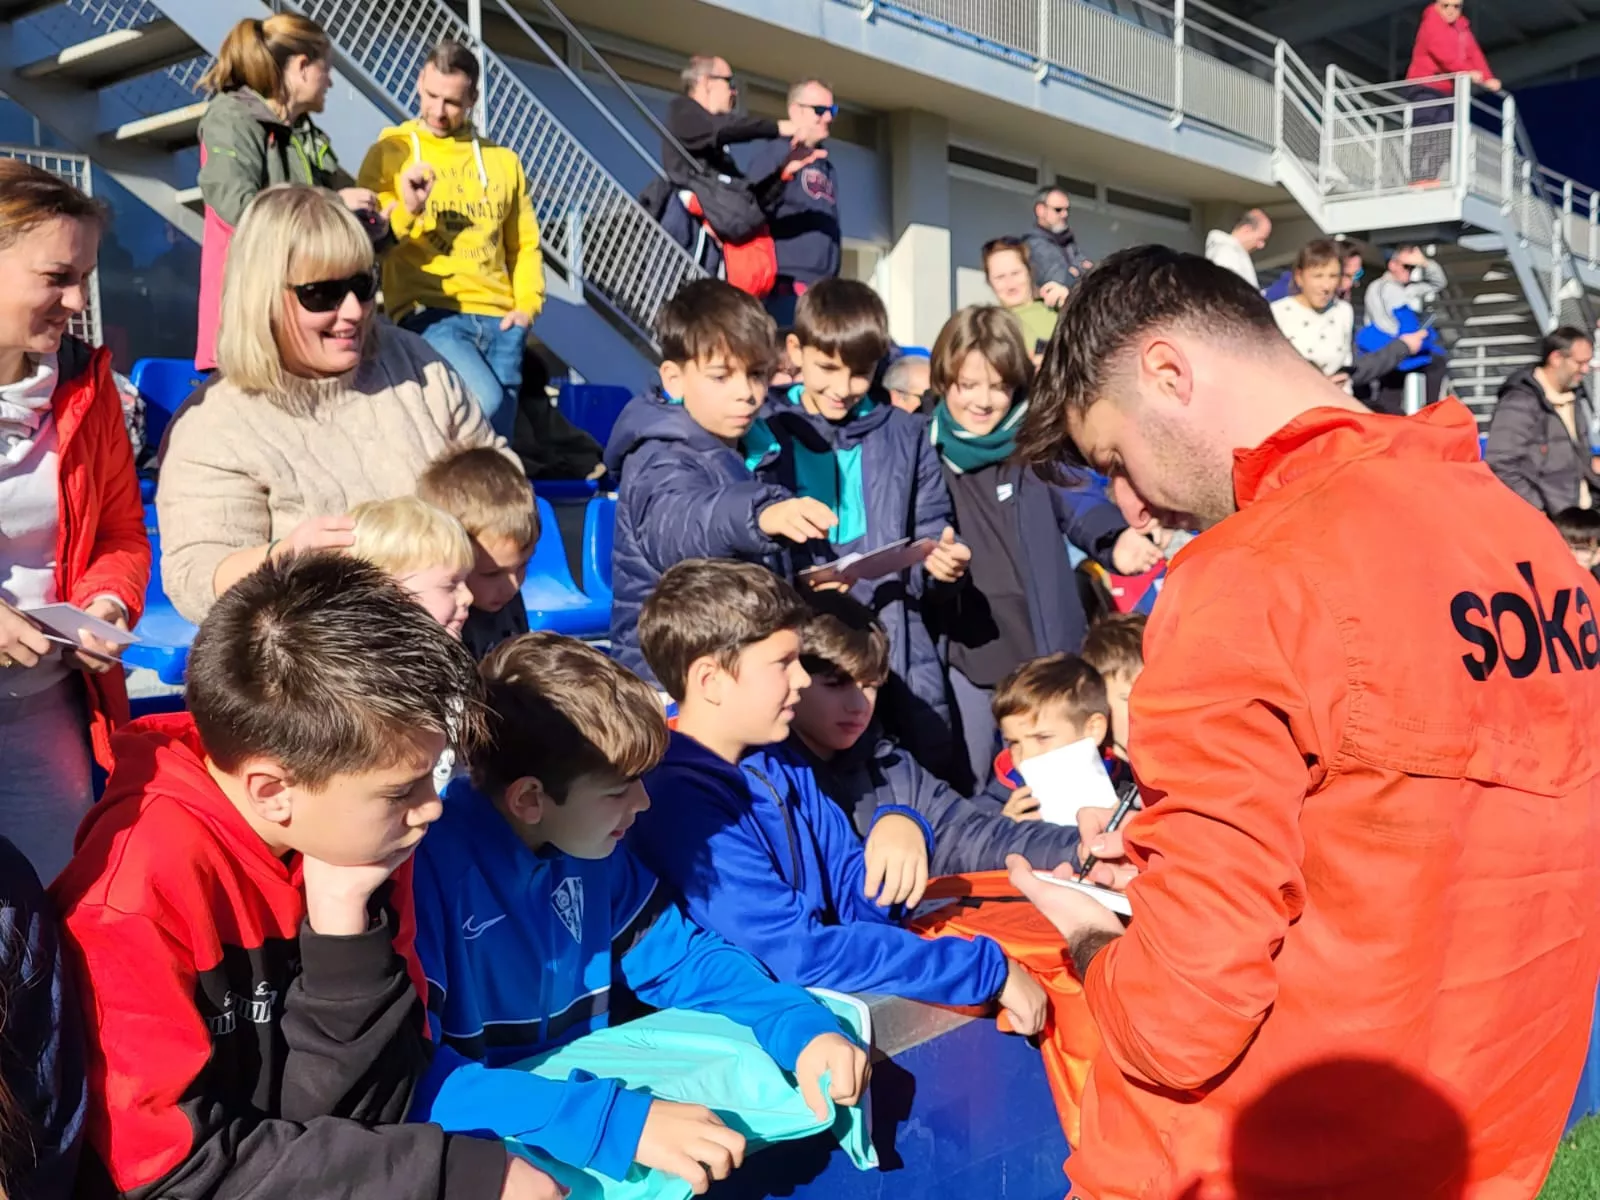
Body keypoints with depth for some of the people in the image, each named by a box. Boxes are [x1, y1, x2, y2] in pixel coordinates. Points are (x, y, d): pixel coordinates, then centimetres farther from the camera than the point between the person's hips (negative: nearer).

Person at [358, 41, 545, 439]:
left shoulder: (502, 160, 18)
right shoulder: (390, 153, 7)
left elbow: (525, 244, 20)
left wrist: (527, 305, 4)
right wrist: (406, 211, -18)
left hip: (498, 320, 4)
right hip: (429, 314, -4)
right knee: (483, 400, -30)